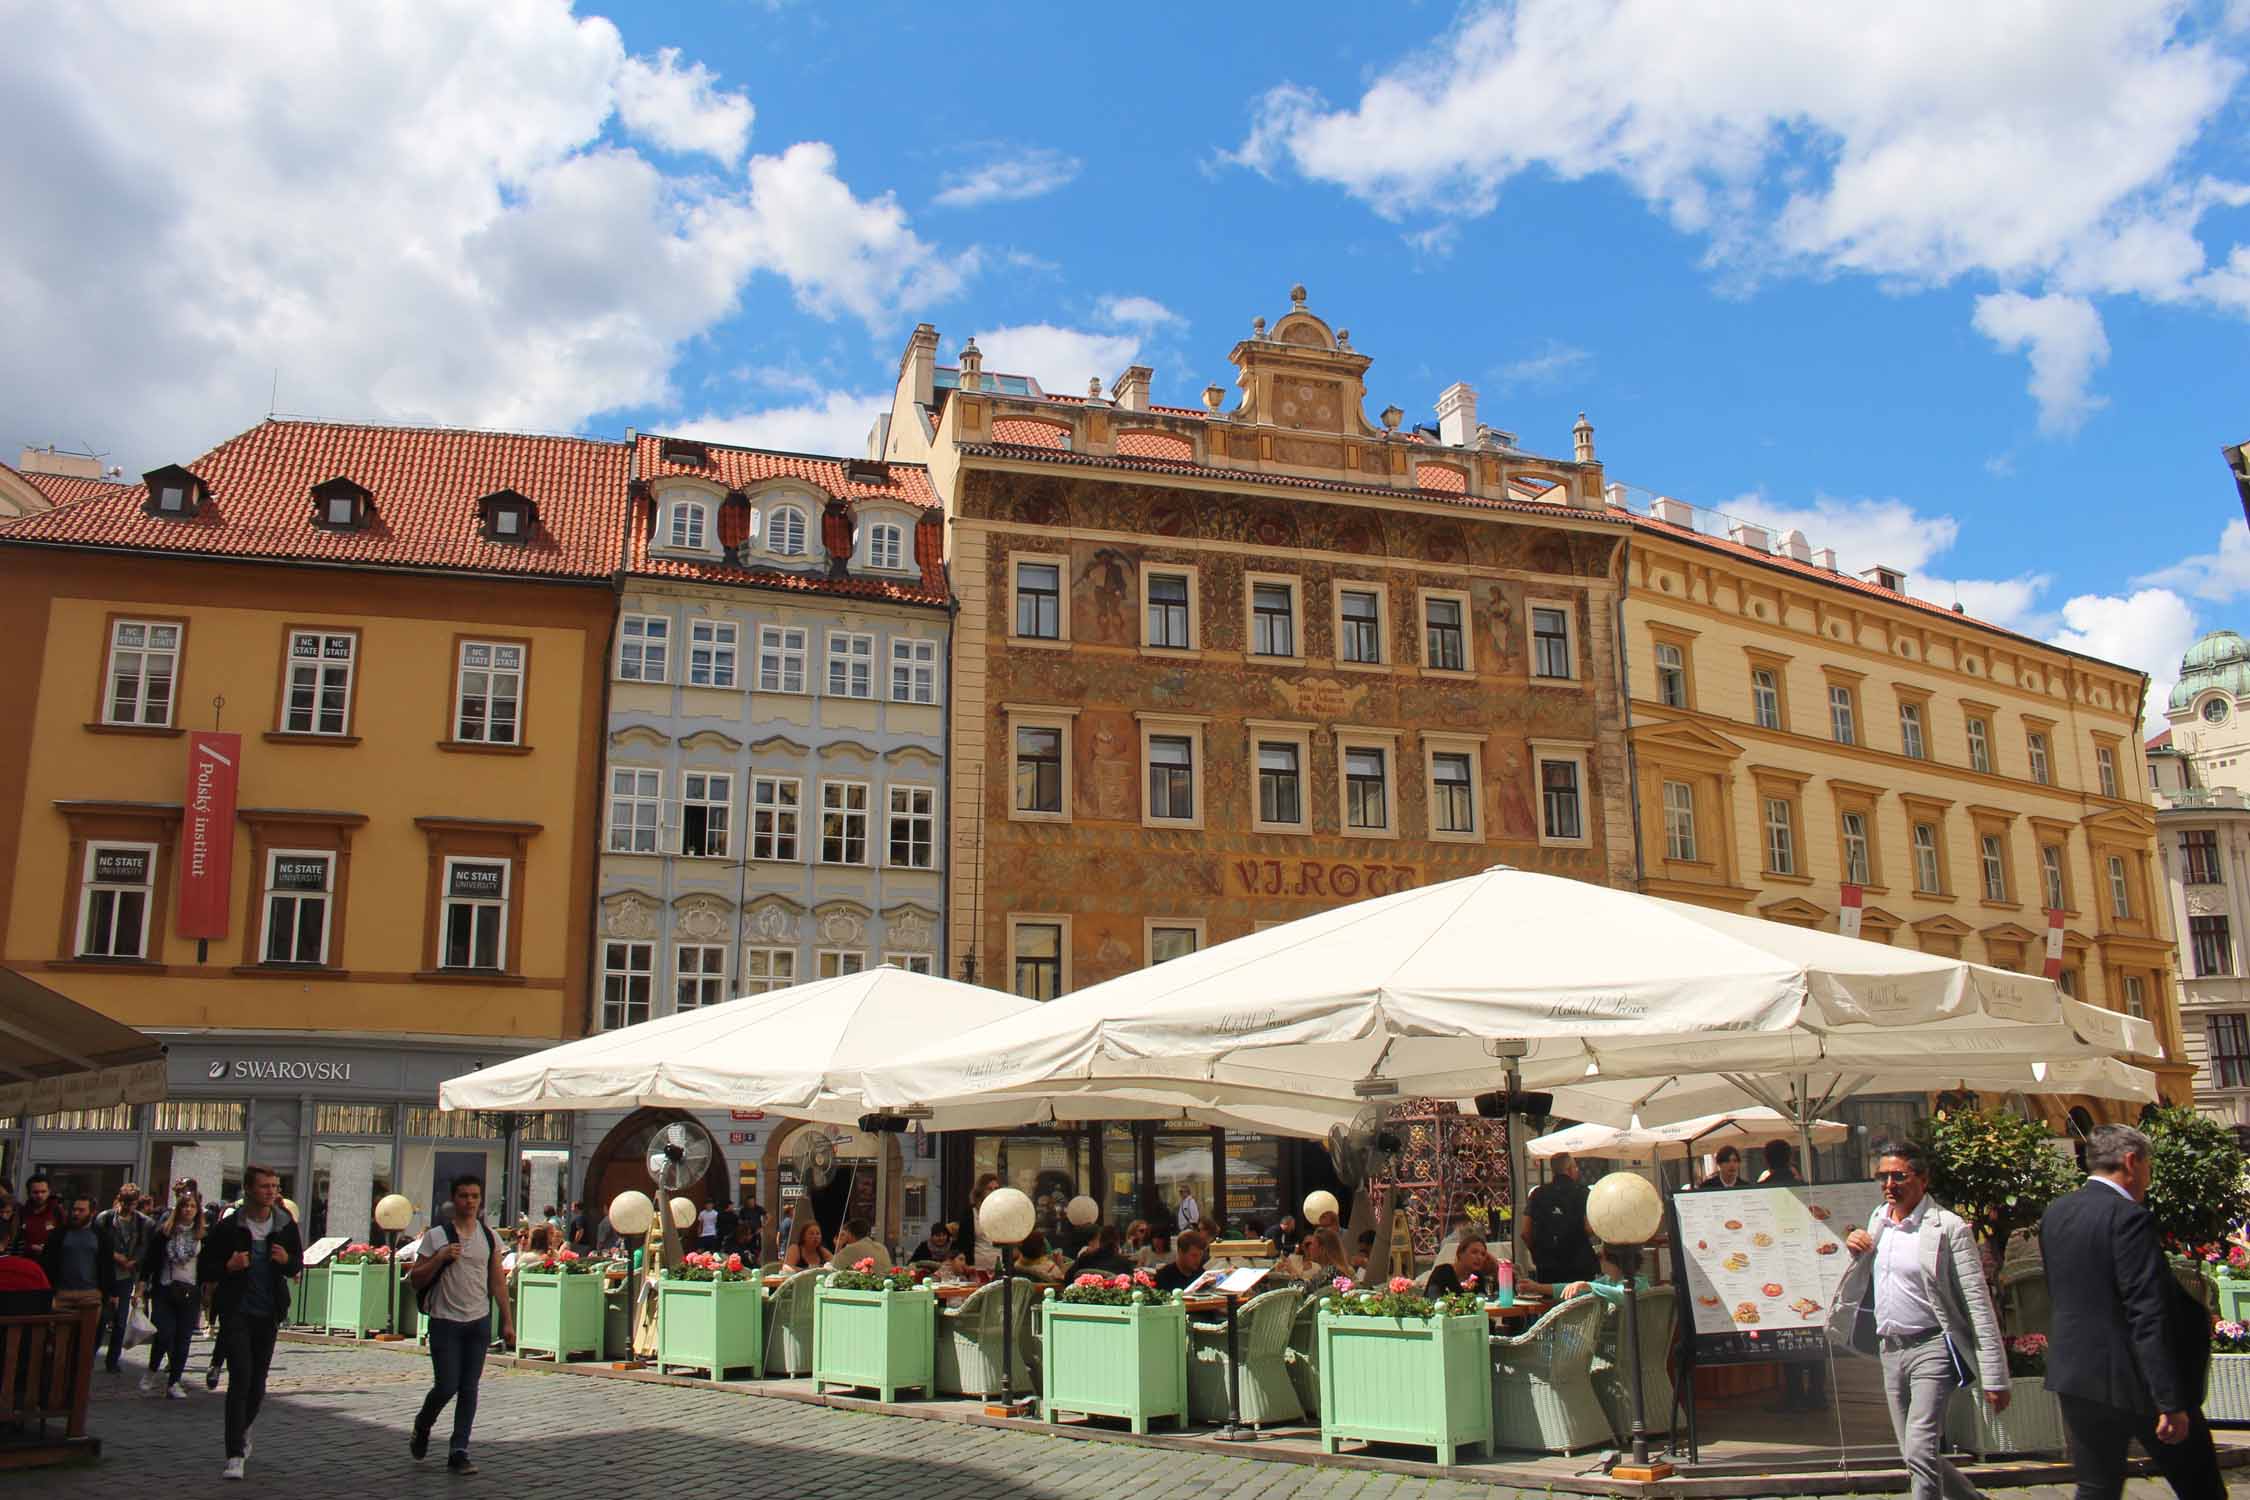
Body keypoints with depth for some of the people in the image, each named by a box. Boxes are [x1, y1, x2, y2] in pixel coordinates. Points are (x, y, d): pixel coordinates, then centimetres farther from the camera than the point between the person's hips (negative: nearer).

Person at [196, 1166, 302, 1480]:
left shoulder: (286, 1226, 3)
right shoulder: (228, 1227, -6)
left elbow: (297, 1267, 14)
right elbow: (203, 1270, -2)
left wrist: (286, 1261, -9)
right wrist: (228, 1267, -21)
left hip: (268, 1313, 4)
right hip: (236, 1312, -3)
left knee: (258, 1382, 11)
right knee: (240, 1377, -14)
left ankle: (243, 1433, 39)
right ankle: (235, 1455, -12)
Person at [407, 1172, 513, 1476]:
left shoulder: (489, 1236, 7)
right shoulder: (437, 1235, -3)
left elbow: (498, 1282, 10)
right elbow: (416, 1280, -2)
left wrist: (507, 1321, 6)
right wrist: (440, 1258, -18)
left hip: (479, 1322, 3)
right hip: (445, 1322, -3)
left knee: (469, 1389, 3)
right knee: (447, 1386, -4)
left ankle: (458, 1452, 9)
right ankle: (422, 1426, 26)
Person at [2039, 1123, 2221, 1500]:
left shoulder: (2054, 1213, 8)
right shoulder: (2128, 1216, -16)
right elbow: (2149, 1316, -20)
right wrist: (2172, 1402, -20)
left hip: (2073, 1373, 7)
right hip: (2133, 1382, -7)